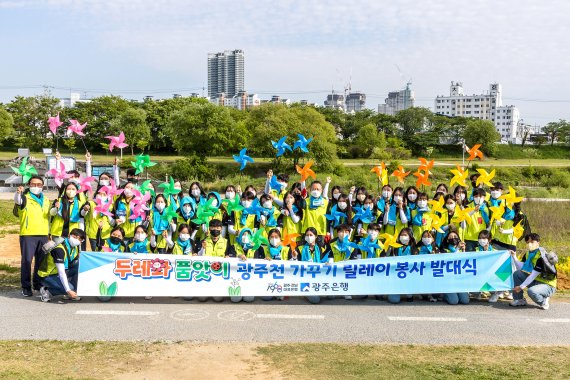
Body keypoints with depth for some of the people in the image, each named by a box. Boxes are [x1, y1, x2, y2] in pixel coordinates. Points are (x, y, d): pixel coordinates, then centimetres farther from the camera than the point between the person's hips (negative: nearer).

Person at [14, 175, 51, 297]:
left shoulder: (46, 200, 17)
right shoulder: (25, 197, 0)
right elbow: (18, 200, -25)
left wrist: (48, 231, 23)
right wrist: (18, 193, -47)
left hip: (43, 235, 5)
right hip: (28, 234, -5)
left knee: (41, 261, 10)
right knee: (27, 260, -6)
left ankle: (38, 284, 21)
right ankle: (26, 287, 1)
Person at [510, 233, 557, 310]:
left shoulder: (542, 256, -23)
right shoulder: (528, 254, 3)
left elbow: (533, 275, -24)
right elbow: (521, 268, 1)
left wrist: (521, 287, -21)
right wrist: (514, 257, -11)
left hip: (547, 285, -8)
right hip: (535, 281, 8)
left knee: (531, 291, -36)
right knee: (517, 274, -4)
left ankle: (544, 301, -2)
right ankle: (519, 300, 4)